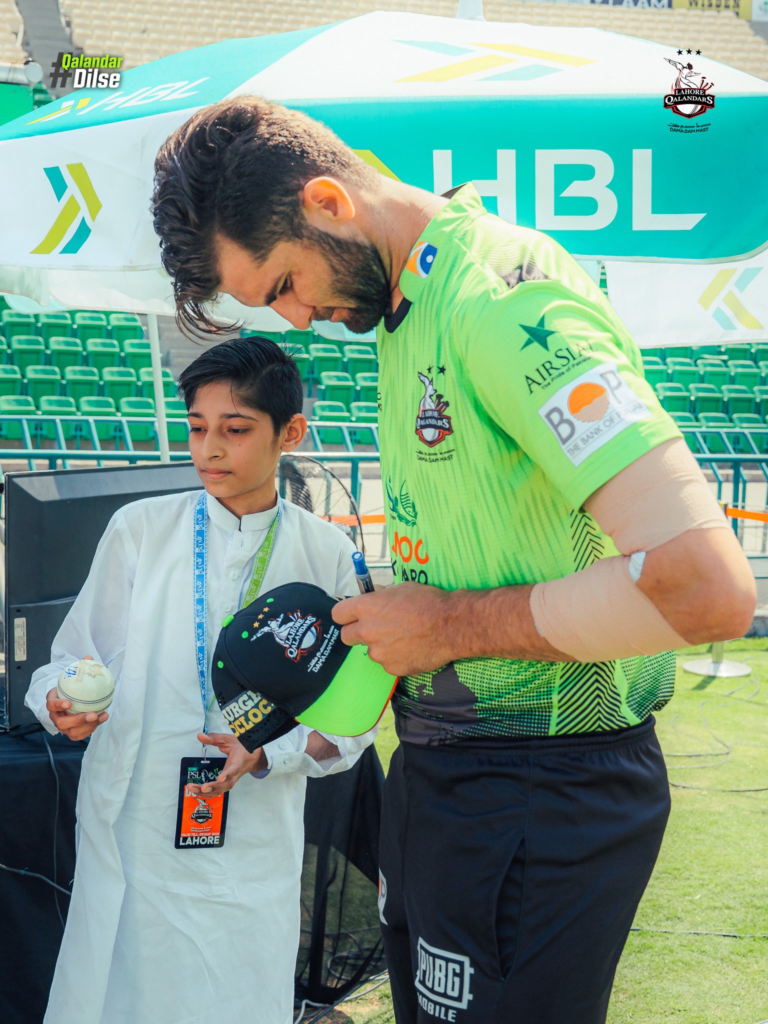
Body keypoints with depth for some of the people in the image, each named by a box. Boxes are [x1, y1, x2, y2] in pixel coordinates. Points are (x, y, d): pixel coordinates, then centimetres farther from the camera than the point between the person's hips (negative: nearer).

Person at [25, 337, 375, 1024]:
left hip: (256, 844, 1)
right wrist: (66, 700, -19)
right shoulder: (140, 529, 1)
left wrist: (266, 753, -14)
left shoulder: (326, 553, 2)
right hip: (134, 830, 0)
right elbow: (78, 657, 3)